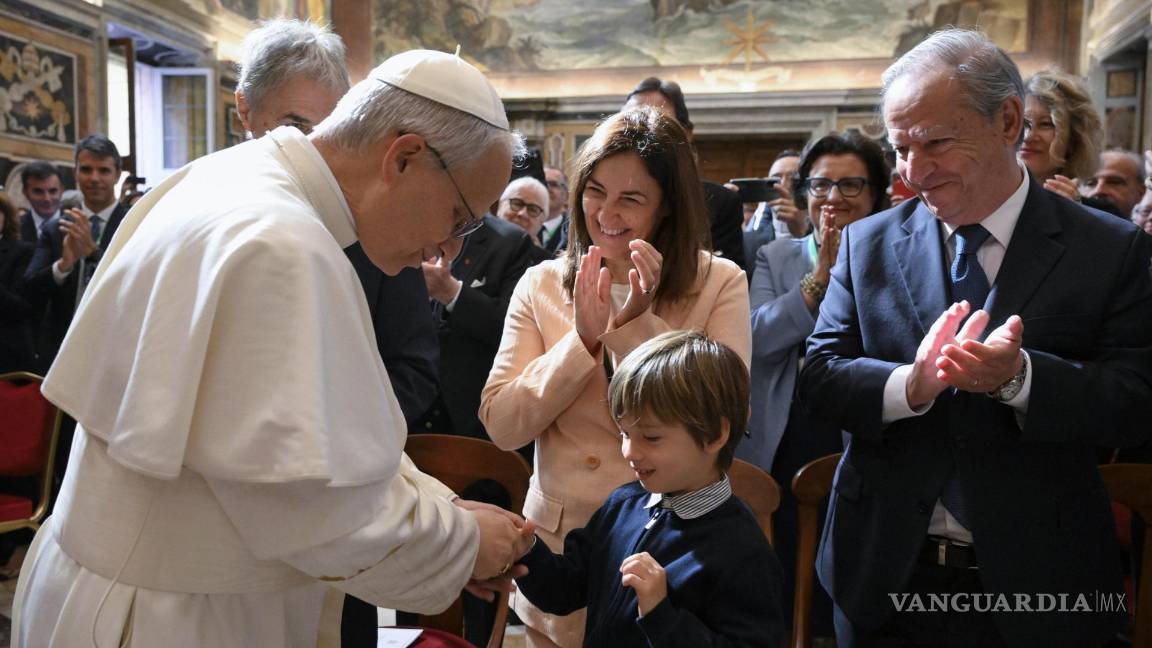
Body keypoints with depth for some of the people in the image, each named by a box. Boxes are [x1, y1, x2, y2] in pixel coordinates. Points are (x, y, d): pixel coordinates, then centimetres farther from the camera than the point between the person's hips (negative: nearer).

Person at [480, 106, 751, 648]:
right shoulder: (541, 286, -1)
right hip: (559, 538, 2)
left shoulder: (720, 284, -6)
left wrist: (638, 322, -23)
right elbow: (501, 426, -8)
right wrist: (584, 338, -20)